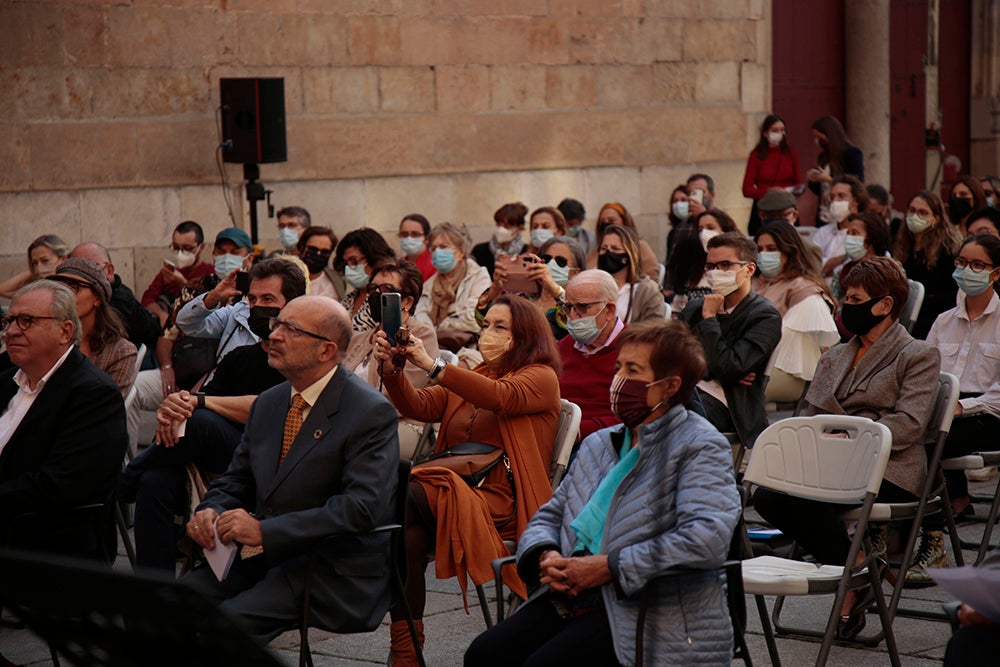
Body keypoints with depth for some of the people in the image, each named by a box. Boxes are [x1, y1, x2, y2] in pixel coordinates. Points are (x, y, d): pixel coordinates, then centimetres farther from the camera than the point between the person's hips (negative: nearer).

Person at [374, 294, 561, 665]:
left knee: (402, 496, -31)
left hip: (501, 501, -6)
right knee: (409, 534, -31)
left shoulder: (541, 377, 6)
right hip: (454, 488, 6)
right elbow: (419, 406, 8)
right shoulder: (469, 378, 27)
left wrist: (433, 365, -27)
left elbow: (499, 397, -17)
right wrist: (392, 371, -13)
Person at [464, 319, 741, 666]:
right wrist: (546, 556, -2)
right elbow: (549, 516, 25)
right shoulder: (598, 444, 21)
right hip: (576, 597, 7)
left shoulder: (699, 446, -3)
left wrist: (608, 567, -19)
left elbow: (707, 537, -19)